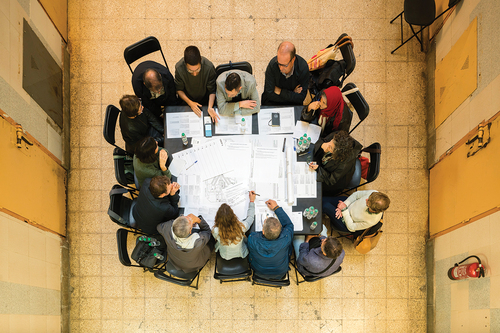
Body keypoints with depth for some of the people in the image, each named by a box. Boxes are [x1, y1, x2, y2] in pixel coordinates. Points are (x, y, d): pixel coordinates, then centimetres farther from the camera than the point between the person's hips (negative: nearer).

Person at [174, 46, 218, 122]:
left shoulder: (209, 67, -29)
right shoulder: (179, 68, -27)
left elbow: (212, 90, -16)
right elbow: (179, 89, -10)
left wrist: (210, 107, -33)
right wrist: (190, 103, -24)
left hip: (205, 101, 0)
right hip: (186, 100, 0)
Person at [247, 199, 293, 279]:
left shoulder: (252, 239, -40)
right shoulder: (285, 239, -40)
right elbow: (289, 224, -15)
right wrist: (276, 208, -9)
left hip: (259, 272, 1)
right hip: (280, 274, 0)